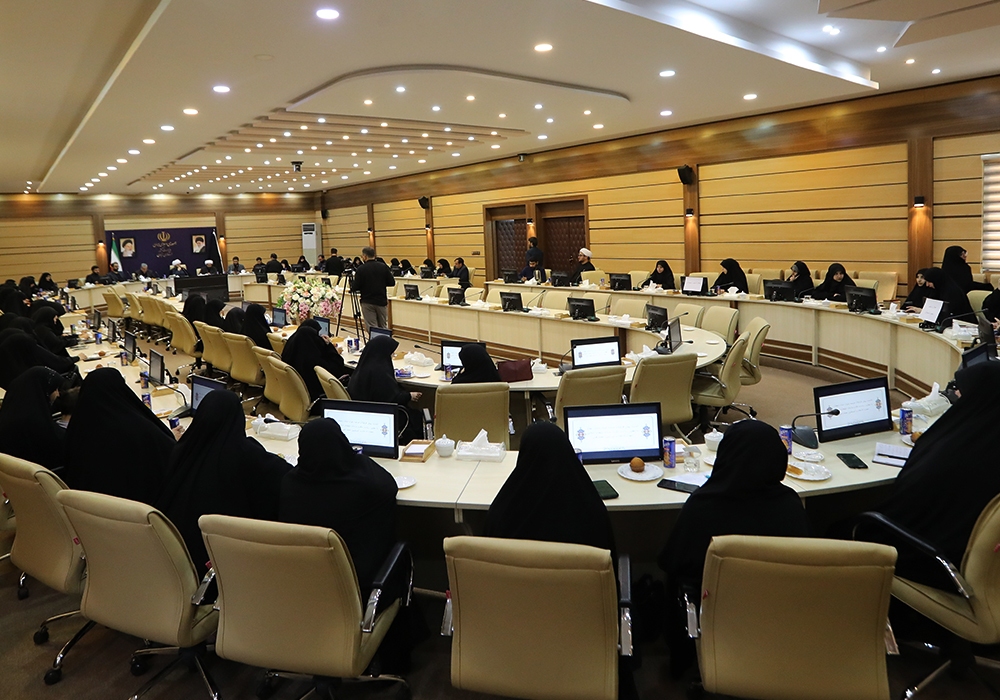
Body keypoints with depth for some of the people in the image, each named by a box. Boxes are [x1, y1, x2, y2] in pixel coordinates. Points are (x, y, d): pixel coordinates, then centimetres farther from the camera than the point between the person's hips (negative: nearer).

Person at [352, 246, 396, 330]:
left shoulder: (361, 269, -10)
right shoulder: (383, 267, -3)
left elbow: (356, 288, -9)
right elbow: (392, 283, 0)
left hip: (367, 302, -3)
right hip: (381, 301, 3)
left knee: (372, 328, 0)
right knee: (383, 327, 13)